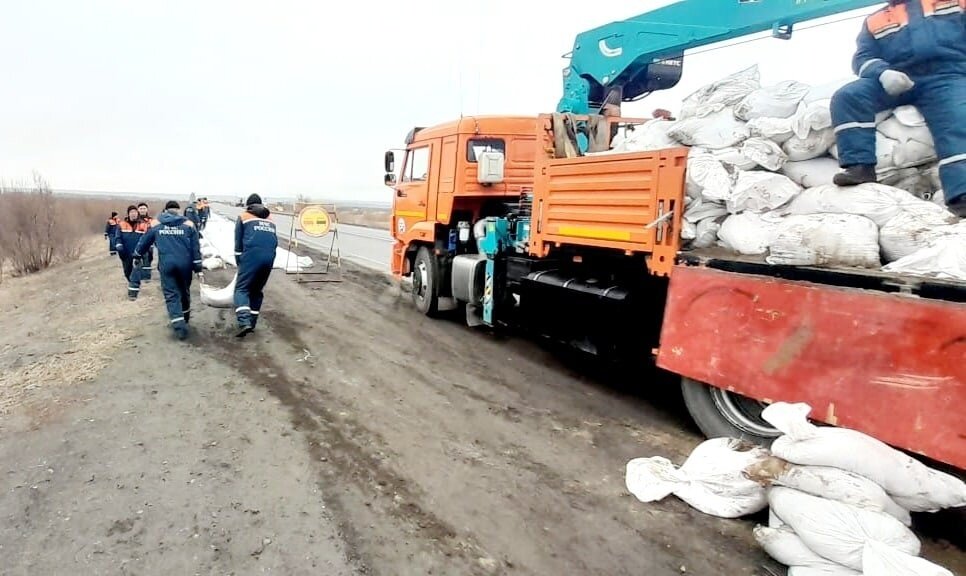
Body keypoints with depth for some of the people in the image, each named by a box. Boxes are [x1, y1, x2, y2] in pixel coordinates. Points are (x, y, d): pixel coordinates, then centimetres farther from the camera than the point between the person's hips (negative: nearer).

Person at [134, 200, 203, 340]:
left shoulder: (156, 225, 7)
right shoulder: (188, 224, 4)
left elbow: (144, 242, 19)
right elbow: (196, 247, 1)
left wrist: (137, 255, 37)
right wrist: (198, 267, 4)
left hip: (166, 264, -1)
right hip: (184, 263, 1)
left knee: (171, 295, 1)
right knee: (185, 291, 20)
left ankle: (179, 326, -11)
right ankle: (185, 317, 39)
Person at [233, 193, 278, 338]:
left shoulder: (243, 217, 14)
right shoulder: (270, 218, 25)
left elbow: (238, 241, 12)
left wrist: (239, 262, 18)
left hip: (252, 255, -4)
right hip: (269, 256, 4)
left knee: (242, 288, -1)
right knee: (257, 290, 17)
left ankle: (244, 322, -20)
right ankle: (252, 323, 17)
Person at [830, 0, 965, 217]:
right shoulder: (875, 21, 24)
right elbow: (863, 57, 9)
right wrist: (883, 73, -15)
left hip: (947, 77, -1)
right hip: (898, 80, 2)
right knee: (846, 96, -24)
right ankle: (860, 166, -32)